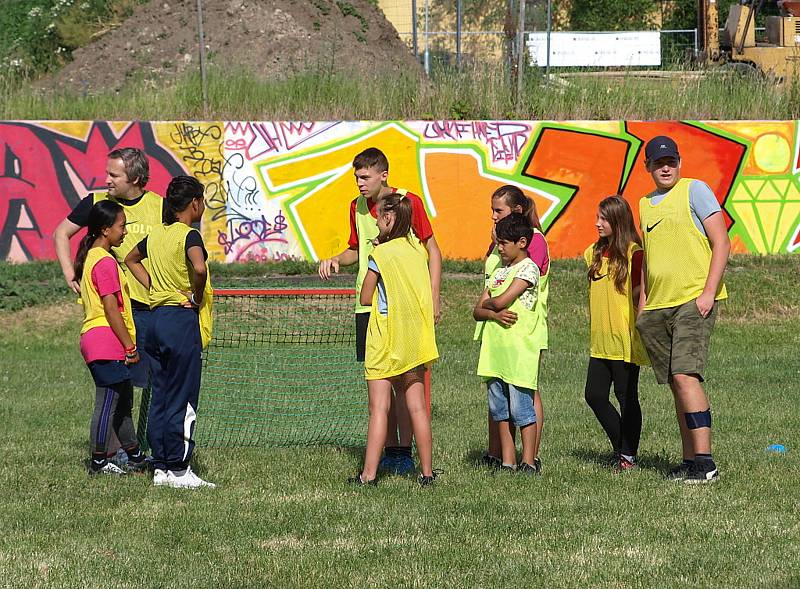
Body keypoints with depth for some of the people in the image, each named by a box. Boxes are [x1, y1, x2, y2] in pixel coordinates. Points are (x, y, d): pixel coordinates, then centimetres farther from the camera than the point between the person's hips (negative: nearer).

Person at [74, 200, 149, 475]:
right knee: (108, 404, -5)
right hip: (108, 342, -11)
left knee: (123, 401, 16)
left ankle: (135, 458, 24)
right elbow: (112, 310, -18)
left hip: (93, 340, 11)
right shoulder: (105, 262, -15)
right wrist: (130, 346, -14)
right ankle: (98, 462, 0)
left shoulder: (90, 257, 17)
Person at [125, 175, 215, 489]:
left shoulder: (156, 234, 11)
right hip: (183, 320, -8)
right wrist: (198, 298, -14)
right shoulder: (189, 235, -12)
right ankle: (179, 469, -3)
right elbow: (199, 268, -32)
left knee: (160, 398, 10)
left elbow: (132, 259, 30)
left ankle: (161, 468, 12)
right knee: (183, 400, -4)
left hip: (157, 318, 8)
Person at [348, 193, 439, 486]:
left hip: (385, 340, -5)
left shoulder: (380, 255, -11)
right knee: (417, 407, 8)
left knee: (379, 408, -5)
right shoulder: (418, 250, 5)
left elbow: (365, 298, -5)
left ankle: (369, 473, -7)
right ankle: (427, 471, 9)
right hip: (415, 340, 5)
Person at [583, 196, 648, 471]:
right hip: (601, 341, 8)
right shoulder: (595, 252, 13)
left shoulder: (634, 254, -11)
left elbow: (640, 294, -10)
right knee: (594, 394, 6)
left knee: (626, 396, 0)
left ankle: (628, 455, 9)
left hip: (625, 340, -7)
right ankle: (620, 446, 20)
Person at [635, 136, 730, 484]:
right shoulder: (646, 204, 19)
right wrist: (642, 303, 19)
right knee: (676, 385, 6)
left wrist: (709, 292, -15)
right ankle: (690, 461, 9)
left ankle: (705, 462, -21)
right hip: (657, 308, 7)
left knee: (685, 375, -19)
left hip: (693, 301, -7)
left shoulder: (694, 191, -1)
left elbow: (721, 242, -6)